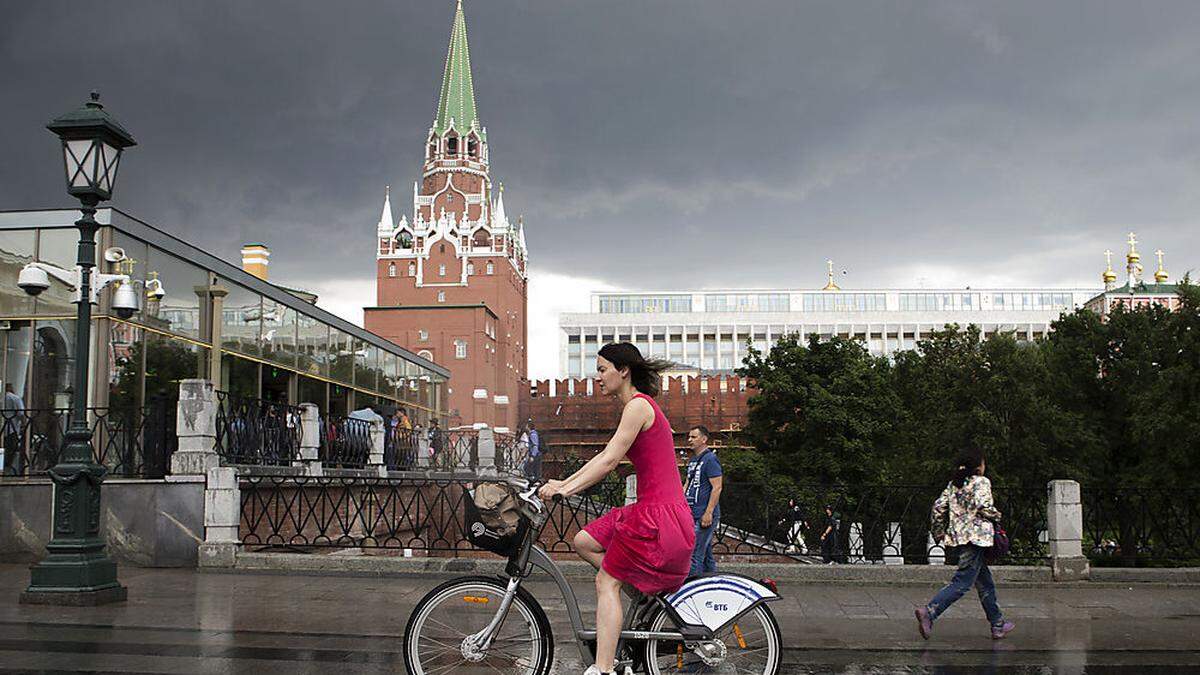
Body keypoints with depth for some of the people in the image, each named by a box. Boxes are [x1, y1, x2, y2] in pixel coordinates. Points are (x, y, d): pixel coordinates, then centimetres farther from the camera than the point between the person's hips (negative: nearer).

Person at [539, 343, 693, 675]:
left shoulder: (638, 405, -12)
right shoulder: (638, 406, 18)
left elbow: (609, 461, -19)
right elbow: (604, 456, 20)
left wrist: (565, 489, -21)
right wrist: (564, 483, 16)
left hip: (659, 515, -9)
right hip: (652, 510, 9)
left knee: (606, 581, -4)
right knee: (583, 542, 14)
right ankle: (651, 589, 11)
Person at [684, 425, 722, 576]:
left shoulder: (710, 459, -10)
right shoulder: (692, 460, 18)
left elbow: (717, 487, -16)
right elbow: (687, 485, 25)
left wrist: (708, 513, -20)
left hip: (705, 516, -9)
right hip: (693, 515, 9)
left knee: (694, 555, -11)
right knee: (706, 555, 14)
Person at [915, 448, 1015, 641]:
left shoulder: (953, 484, 13)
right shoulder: (981, 482, -5)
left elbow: (938, 507, 8)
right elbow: (982, 505, -20)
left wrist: (939, 532, 16)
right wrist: (996, 515, -1)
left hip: (958, 536, 8)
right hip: (976, 536, -8)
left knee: (985, 582, 18)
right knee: (962, 582, -12)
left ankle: (998, 625, 24)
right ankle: (929, 612, -26)